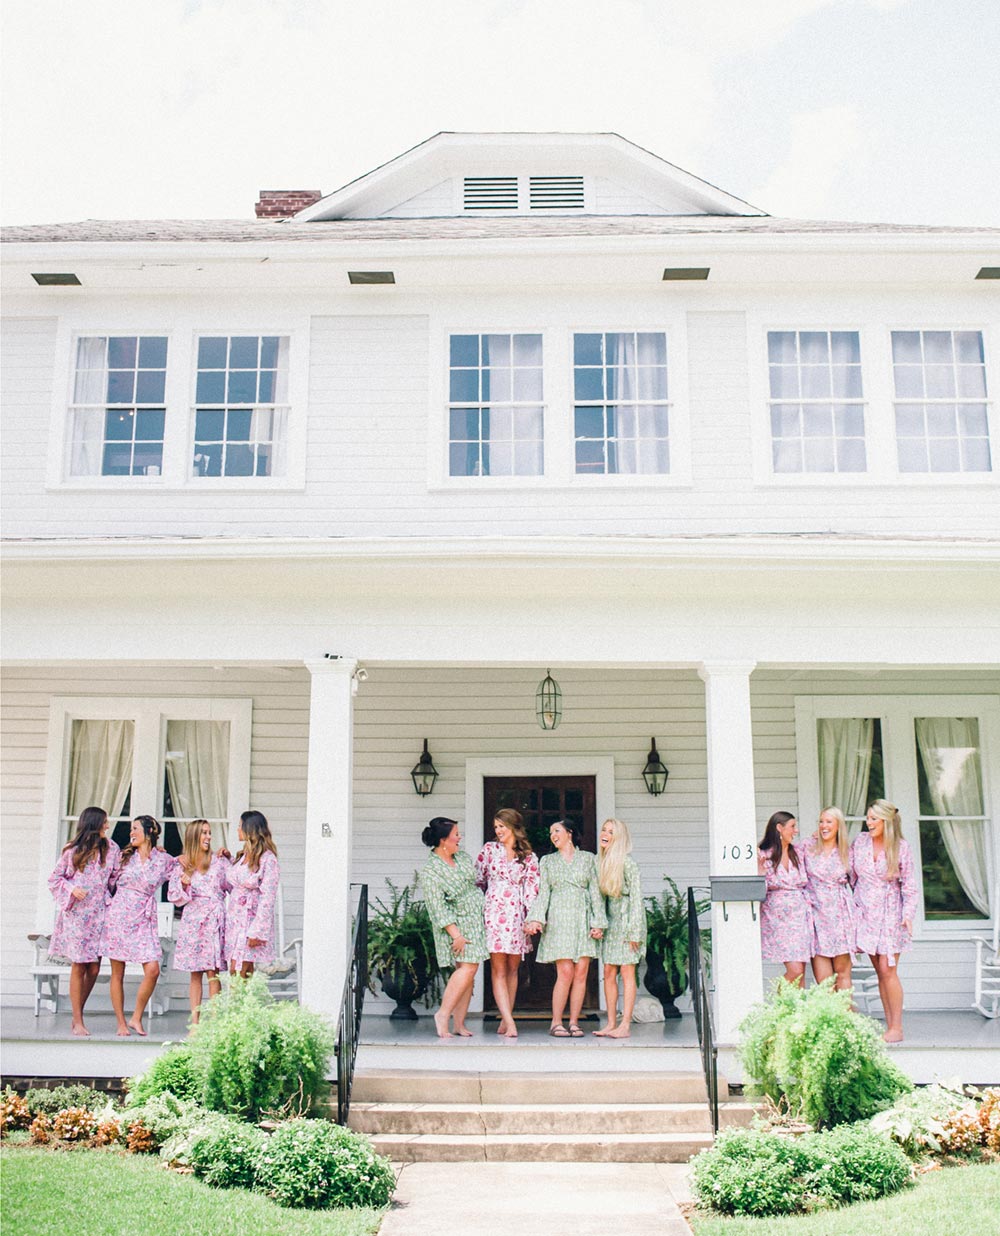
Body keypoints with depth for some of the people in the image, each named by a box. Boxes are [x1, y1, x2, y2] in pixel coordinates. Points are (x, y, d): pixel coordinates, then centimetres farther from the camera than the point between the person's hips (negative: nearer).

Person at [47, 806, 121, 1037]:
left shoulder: (112, 849, 7)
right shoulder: (72, 851, 0)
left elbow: (116, 879, 13)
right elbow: (54, 879, 5)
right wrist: (72, 889, -11)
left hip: (99, 914, 3)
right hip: (76, 914, -3)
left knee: (94, 968, -1)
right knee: (79, 966, -3)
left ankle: (78, 1013, 19)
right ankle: (78, 1022, 5)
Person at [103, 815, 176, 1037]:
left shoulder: (164, 860, 3)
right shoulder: (125, 857, 7)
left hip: (144, 920, -1)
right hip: (118, 916, 1)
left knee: (152, 970, -13)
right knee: (117, 973, 2)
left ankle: (136, 1018, 5)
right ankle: (121, 1023, 12)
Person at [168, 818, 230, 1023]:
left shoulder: (219, 861, 7)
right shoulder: (182, 864, 8)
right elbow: (174, 896, 8)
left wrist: (228, 859, -1)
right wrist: (184, 884, -9)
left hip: (215, 919, -1)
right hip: (193, 920, 1)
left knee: (213, 971, -6)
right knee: (195, 973, 3)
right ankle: (195, 1021, 8)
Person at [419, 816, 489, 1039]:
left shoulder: (462, 856, 8)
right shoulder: (430, 870, -16)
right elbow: (438, 907, -17)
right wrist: (455, 934, -20)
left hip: (476, 921, 7)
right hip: (457, 924, -7)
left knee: (468, 971, 3)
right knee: (467, 968, -17)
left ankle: (459, 1022, 6)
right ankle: (443, 1014, -8)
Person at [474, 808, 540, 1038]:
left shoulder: (529, 857, 7)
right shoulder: (489, 849, 7)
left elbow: (532, 889, 4)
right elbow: (478, 880, 11)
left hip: (516, 915, 1)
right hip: (494, 913, -1)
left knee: (512, 968, 6)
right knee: (498, 969, -7)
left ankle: (505, 1018, 14)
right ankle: (509, 1022, -12)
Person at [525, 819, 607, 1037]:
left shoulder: (588, 858, 11)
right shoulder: (547, 861, 13)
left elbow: (596, 891, 7)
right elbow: (543, 893, 6)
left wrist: (598, 922, -2)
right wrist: (536, 919, -8)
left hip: (583, 919, 1)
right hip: (559, 919, -1)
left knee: (581, 973, -3)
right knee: (565, 972, -11)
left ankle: (574, 1022, 4)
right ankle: (556, 1023, -3)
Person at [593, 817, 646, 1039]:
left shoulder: (627, 862, -11)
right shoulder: (601, 862, 9)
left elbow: (636, 896, -11)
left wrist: (633, 931, -15)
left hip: (627, 921, -7)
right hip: (610, 922, 7)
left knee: (627, 973, -5)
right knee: (608, 973, 5)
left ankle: (625, 1025, -3)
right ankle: (611, 1023, 9)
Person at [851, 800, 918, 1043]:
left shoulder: (901, 848, -5)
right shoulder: (860, 841, 3)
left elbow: (909, 885, -2)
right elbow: (849, 873, 11)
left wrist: (908, 914, -12)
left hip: (889, 913, -3)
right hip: (865, 911, 3)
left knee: (888, 970, -8)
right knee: (880, 972, 5)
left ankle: (897, 1029, 0)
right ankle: (889, 1025, 11)